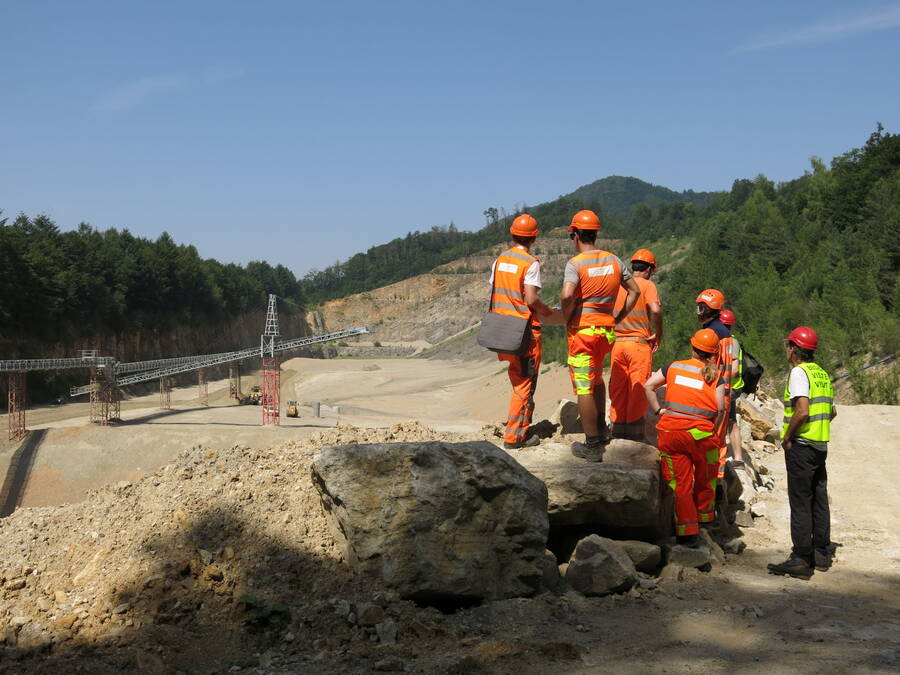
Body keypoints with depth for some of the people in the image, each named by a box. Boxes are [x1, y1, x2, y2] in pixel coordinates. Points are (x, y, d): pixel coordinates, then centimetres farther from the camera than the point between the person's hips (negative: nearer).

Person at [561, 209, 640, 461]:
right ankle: (601, 430, 30)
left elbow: (567, 295, -27)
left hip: (582, 330, -6)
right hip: (607, 330, 6)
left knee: (584, 387, -1)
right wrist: (618, 317, 14)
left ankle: (593, 446, 0)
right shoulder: (614, 260, 7)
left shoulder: (575, 263, -12)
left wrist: (567, 317, -10)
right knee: (596, 378, 27)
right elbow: (634, 291, 12)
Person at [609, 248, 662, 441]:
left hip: (616, 343, 5)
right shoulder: (647, 285, -3)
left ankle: (618, 429, 14)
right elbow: (655, 310, -19)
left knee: (618, 388, 10)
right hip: (639, 342, -4)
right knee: (639, 388, 3)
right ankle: (634, 431, 5)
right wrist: (658, 335, -7)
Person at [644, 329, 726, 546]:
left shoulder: (674, 367, 9)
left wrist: (658, 410, 10)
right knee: (705, 477, 22)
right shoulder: (715, 376, 4)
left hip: (670, 430, 1)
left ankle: (687, 531, 3)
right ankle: (704, 516, 38)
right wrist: (713, 429, 8)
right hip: (700, 433, -1)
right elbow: (720, 408, -6)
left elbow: (648, 386, 3)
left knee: (680, 481, 4)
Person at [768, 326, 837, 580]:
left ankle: (801, 561, -4)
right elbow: (832, 412, 20)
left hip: (801, 445, -8)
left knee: (800, 503, -6)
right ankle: (822, 554, 21)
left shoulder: (799, 372, -13)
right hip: (821, 445, 8)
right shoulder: (822, 374, 13)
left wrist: (787, 437, -12)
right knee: (819, 500, 14)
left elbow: (802, 410, -23)